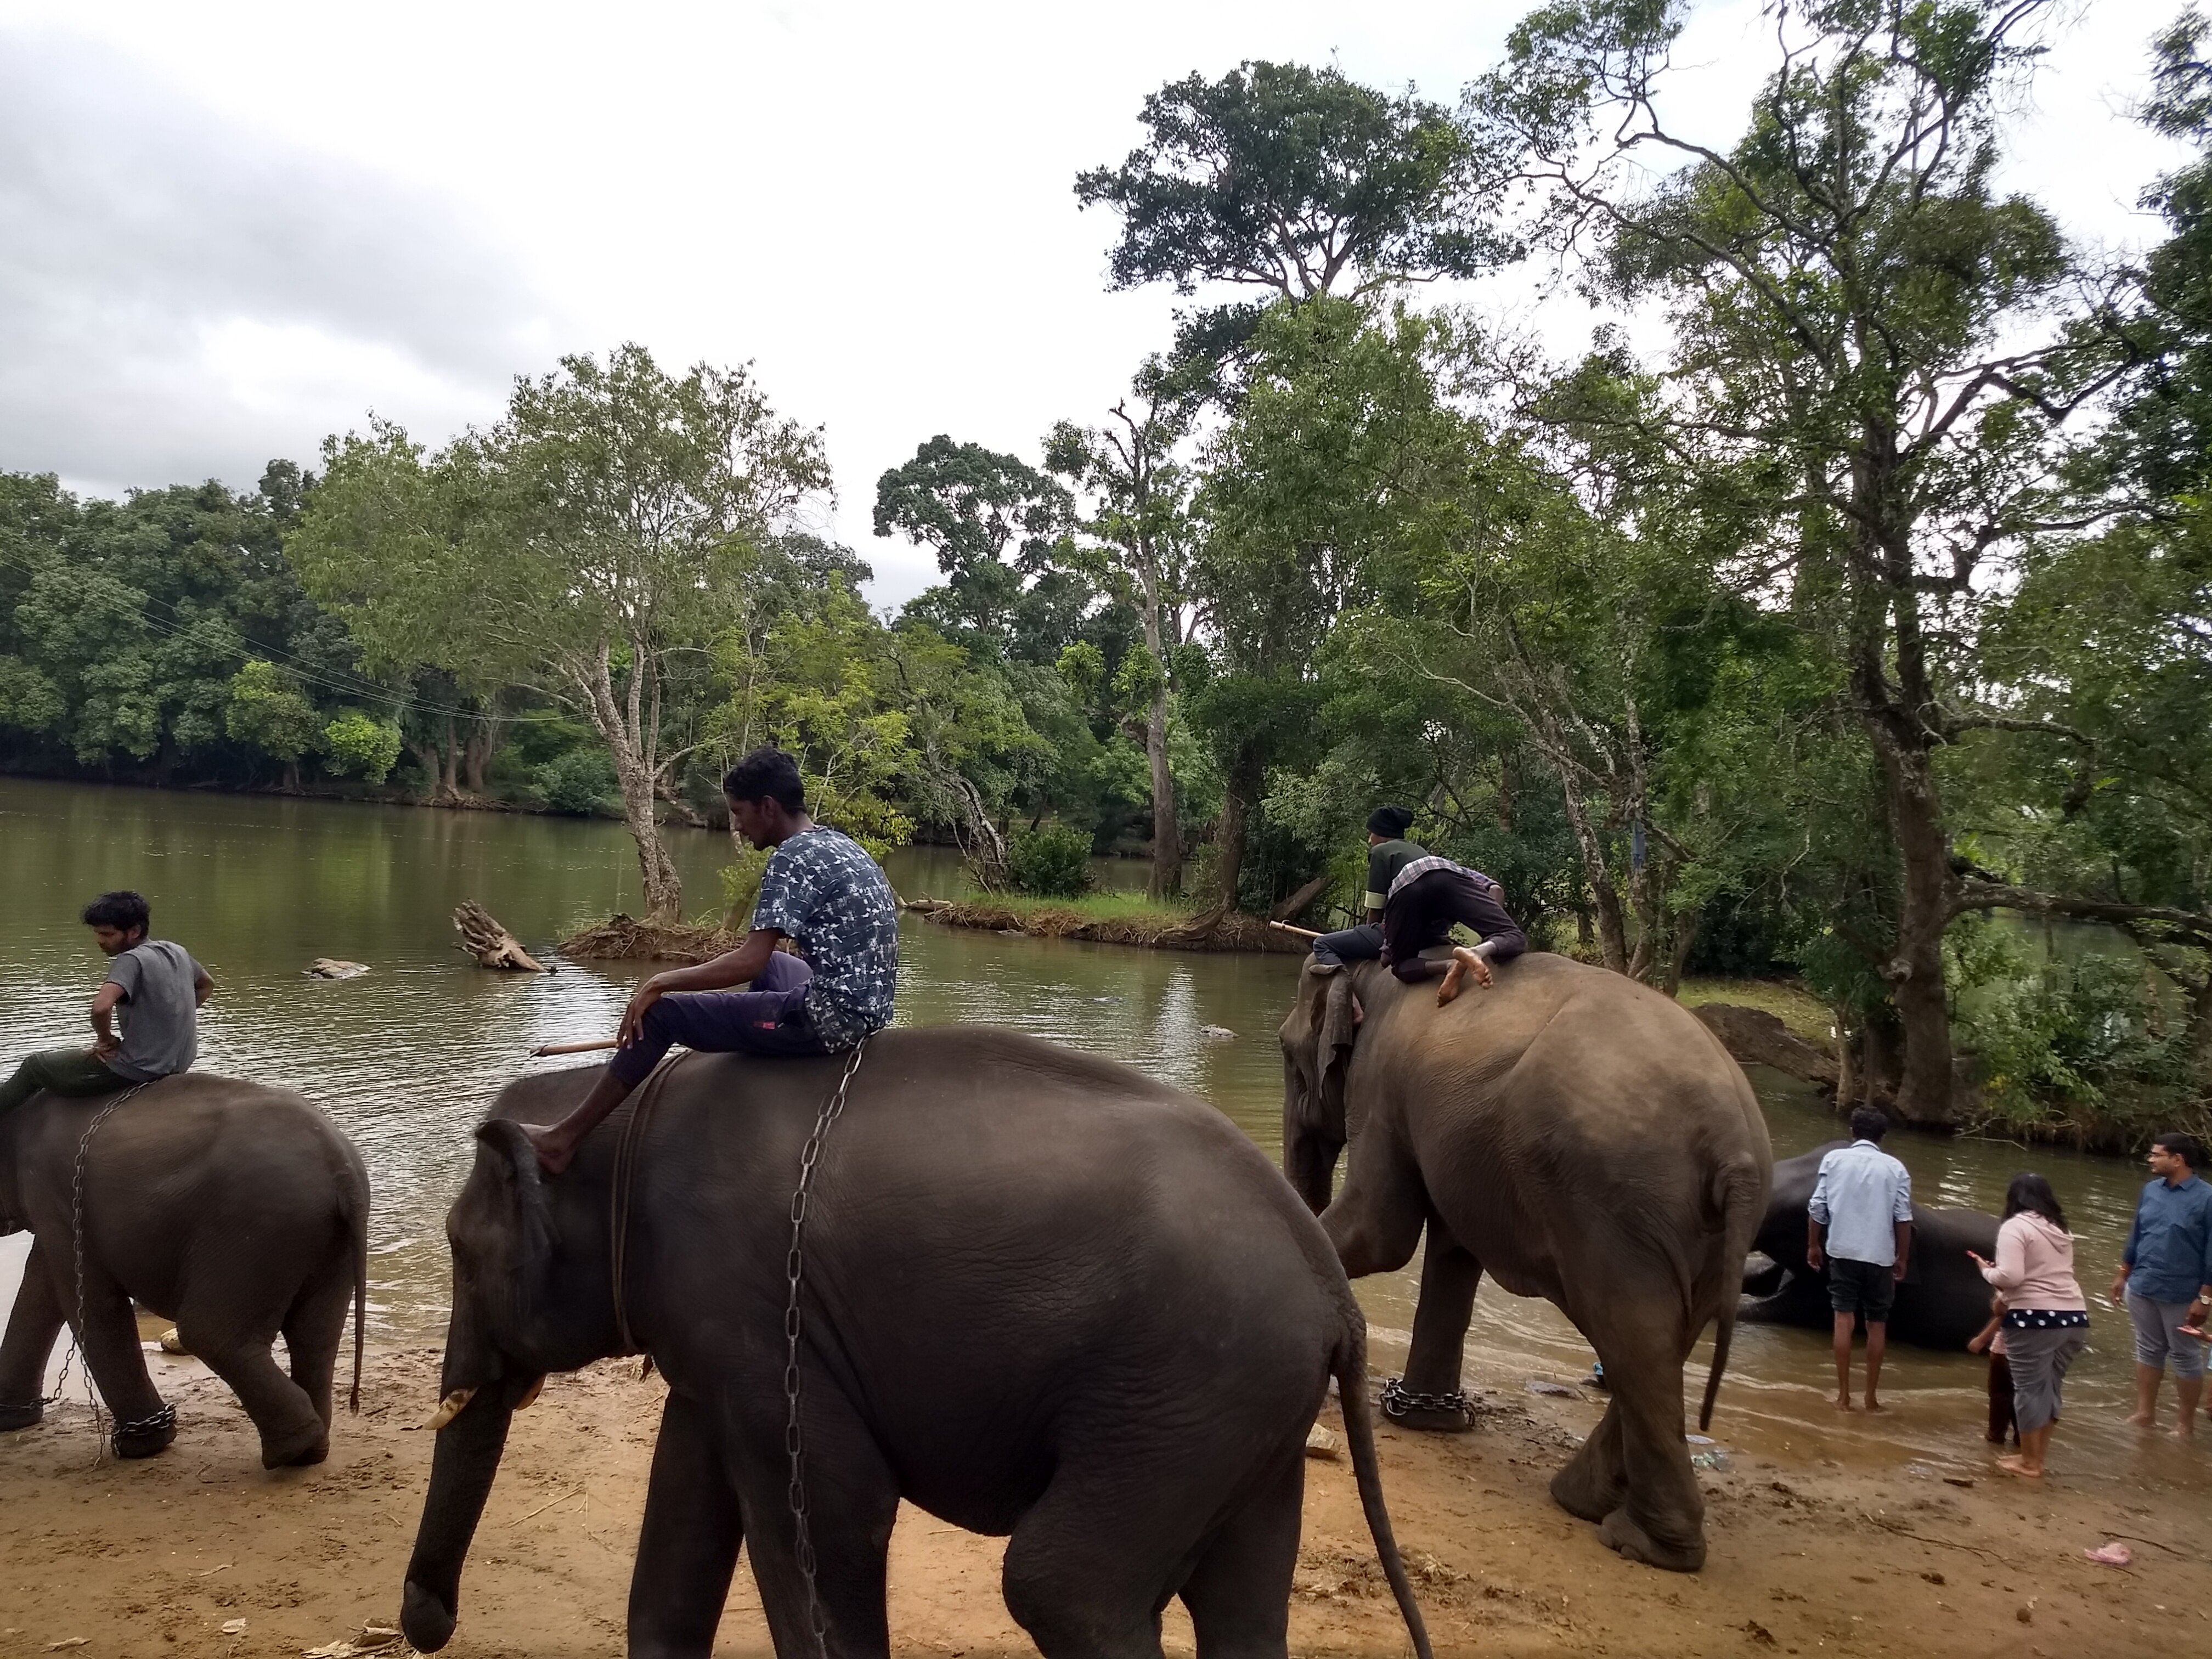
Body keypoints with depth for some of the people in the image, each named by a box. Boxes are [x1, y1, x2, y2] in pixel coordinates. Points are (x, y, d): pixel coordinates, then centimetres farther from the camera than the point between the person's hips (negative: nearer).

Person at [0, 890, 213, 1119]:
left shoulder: (131, 960, -18)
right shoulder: (177, 952, 6)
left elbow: (101, 1007, -33)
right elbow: (207, 986, 24)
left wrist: (105, 1039, -14)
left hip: (139, 1070, -9)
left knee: (36, 1065, 12)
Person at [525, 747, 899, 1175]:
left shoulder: (792, 857, -15)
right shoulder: (842, 846, 13)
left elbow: (749, 962, -22)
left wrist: (661, 983, -11)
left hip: (830, 1017, -9)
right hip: (868, 1008, 9)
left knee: (662, 1014, -1)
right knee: (773, 963, 35)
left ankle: (564, 1140, 7)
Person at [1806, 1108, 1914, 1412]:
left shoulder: (1834, 1159, 1)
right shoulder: (1895, 1168, 1)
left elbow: (1817, 1208, -1)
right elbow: (1904, 1218, -3)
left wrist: (1813, 1245, 10)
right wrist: (1902, 1258, 8)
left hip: (1843, 1251, 0)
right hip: (1880, 1256, 0)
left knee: (1844, 1320, 1)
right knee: (1877, 1324, 11)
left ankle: (1844, 1396, -1)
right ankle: (1872, 1397, 15)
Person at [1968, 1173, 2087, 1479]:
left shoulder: (2015, 1227, -8)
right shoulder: (2060, 1229, 16)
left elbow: (2010, 1276, -18)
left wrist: (1986, 1271, 1)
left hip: (2035, 1318, -7)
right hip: (2074, 1318, 7)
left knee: (2030, 1389, 1)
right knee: (2049, 1388, 15)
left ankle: (2029, 1463, 8)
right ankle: (2036, 1457, 22)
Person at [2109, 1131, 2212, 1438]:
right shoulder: (2151, 1191, 3)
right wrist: (2123, 1275, 14)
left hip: (2180, 1295, -5)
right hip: (2142, 1288, 5)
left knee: (2186, 1356, 10)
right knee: (2148, 1350, 16)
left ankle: (2187, 1424, 22)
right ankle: (2145, 1413, 28)